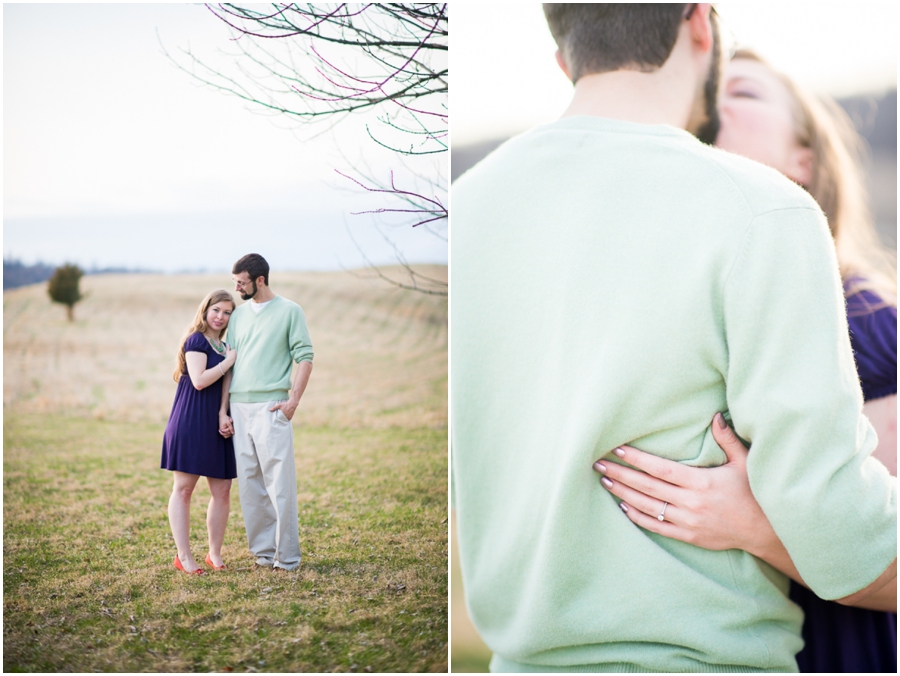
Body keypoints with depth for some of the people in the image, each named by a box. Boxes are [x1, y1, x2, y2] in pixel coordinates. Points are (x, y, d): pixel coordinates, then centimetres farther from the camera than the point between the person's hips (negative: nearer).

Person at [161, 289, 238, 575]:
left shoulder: (225, 347, 18)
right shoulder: (196, 340, -6)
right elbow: (199, 380, -18)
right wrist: (230, 360, -10)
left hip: (216, 425, 8)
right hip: (191, 422, -8)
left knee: (222, 490, 5)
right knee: (184, 487, -3)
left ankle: (215, 554, 15)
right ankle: (183, 556, -1)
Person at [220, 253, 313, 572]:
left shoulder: (289, 311, 2)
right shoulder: (239, 315, 16)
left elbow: (305, 357, -3)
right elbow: (229, 364, 15)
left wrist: (293, 400, -13)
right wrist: (223, 411, 8)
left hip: (270, 407, -5)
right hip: (239, 408, 6)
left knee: (279, 483, -6)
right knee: (249, 483, 6)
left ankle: (287, 556, -1)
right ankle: (263, 551, 14)